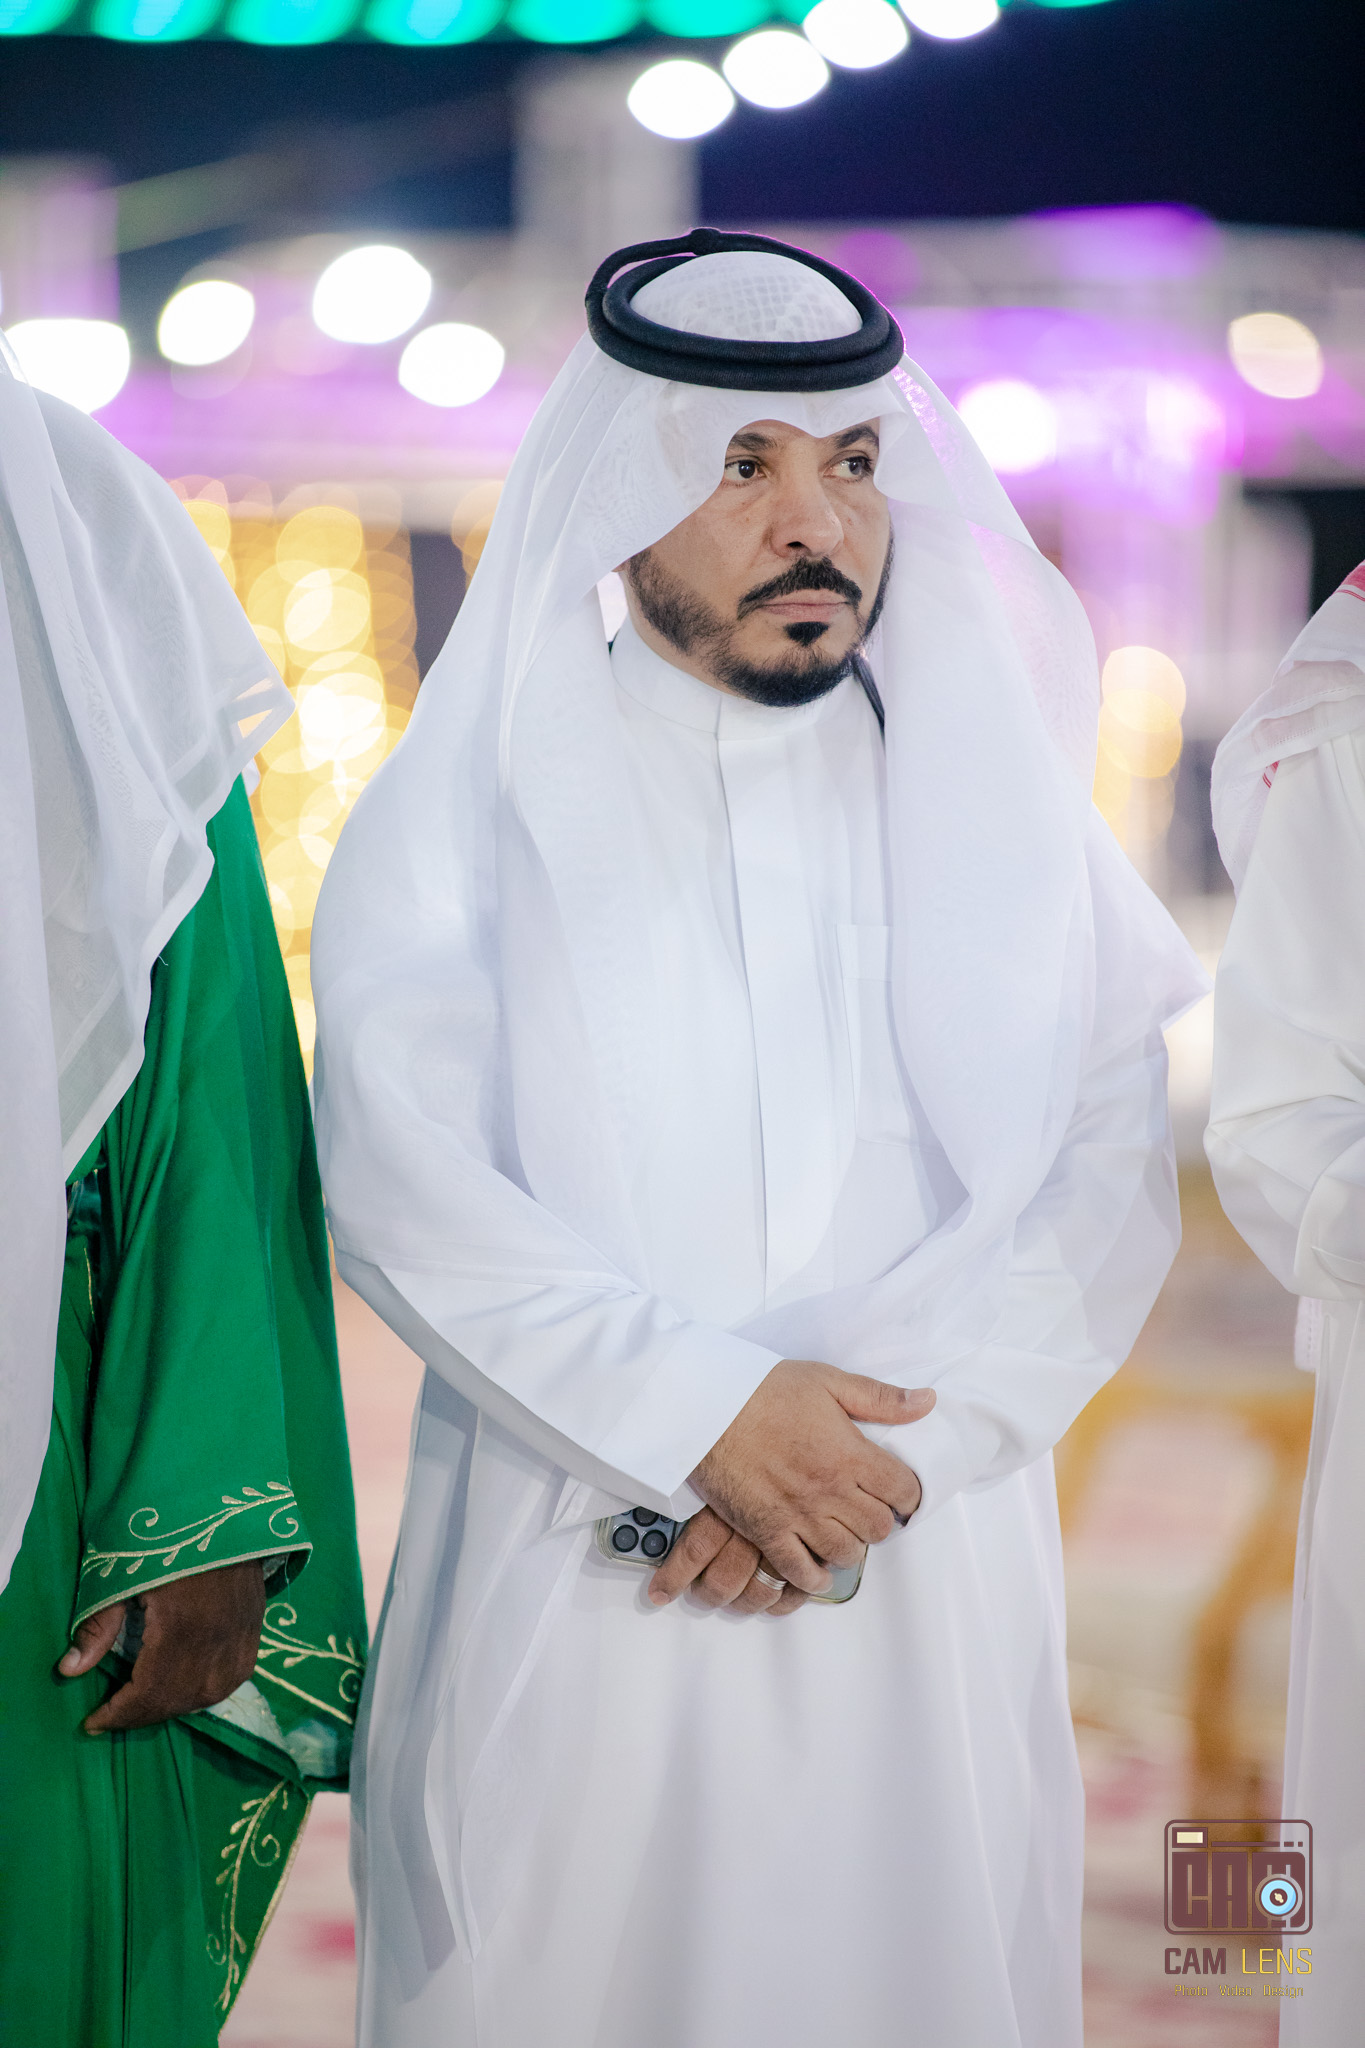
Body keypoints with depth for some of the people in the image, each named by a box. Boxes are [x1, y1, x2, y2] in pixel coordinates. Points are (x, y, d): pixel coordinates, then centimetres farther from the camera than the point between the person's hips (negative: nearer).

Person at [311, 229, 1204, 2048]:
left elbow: (1109, 1183, 1)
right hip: (563, 1582, -1)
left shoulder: (999, 800, 10)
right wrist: (701, 1414, -18)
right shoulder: (464, 804, 4)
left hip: (926, 1581, 2)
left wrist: (887, 1436, -13)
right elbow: (402, 1184, -7)